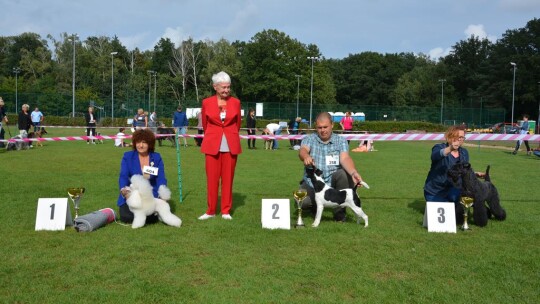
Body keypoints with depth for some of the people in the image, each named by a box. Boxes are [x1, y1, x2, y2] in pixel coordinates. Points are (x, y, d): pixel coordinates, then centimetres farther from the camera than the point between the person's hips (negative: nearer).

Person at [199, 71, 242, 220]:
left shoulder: (236, 102, 1)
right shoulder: (207, 102, -1)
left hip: (231, 145, 1)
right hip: (212, 145, 0)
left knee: (228, 178, 4)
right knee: (212, 179, 2)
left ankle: (226, 210, 14)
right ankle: (210, 210, 14)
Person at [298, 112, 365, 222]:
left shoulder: (341, 141, 2)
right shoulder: (309, 139, 1)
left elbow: (345, 158, -17)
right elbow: (302, 151, -22)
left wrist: (354, 173, -40)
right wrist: (306, 157, -48)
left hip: (333, 182, 0)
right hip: (311, 183, 0)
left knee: (346, 174, -31)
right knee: (301, 202, -29)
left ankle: (339, 211, -11)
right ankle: (315, 205, 11)